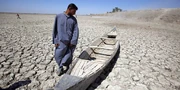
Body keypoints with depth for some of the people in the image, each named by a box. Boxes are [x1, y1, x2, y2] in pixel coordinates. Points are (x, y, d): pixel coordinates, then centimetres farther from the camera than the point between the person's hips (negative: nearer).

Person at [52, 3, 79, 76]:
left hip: (71, 42, 2)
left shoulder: (74, 19, 10)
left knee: (68, 56, 5)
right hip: (61, 41, -1)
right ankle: (63, 67, 23)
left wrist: (73, 42, -9)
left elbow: (76, 31, 1)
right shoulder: (59, 16, 5)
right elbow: (55, 29, 4)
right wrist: (55, 41, -1)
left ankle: (61, 67, 24)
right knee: (58, 56, 1)